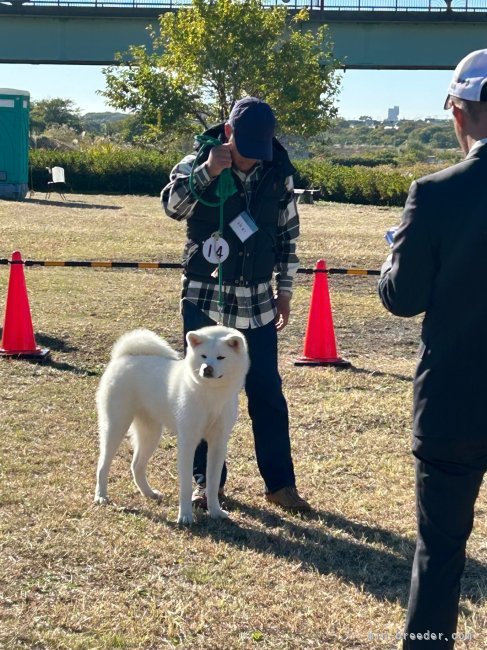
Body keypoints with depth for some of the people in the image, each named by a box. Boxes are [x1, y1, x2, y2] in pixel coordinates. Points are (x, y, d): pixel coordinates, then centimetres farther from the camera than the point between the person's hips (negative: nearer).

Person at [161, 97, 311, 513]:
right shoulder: (199, 163, -6)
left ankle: (280, 482, 12)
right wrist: (207, 172, -34)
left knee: (267, 392, 3)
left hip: (257, 302, 2)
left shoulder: (279, 172, 1)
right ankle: (207, 478, 19)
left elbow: (288, 233, 10)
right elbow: (172, 206, -23)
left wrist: (285, 288, 10)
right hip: (205, 297, -1)